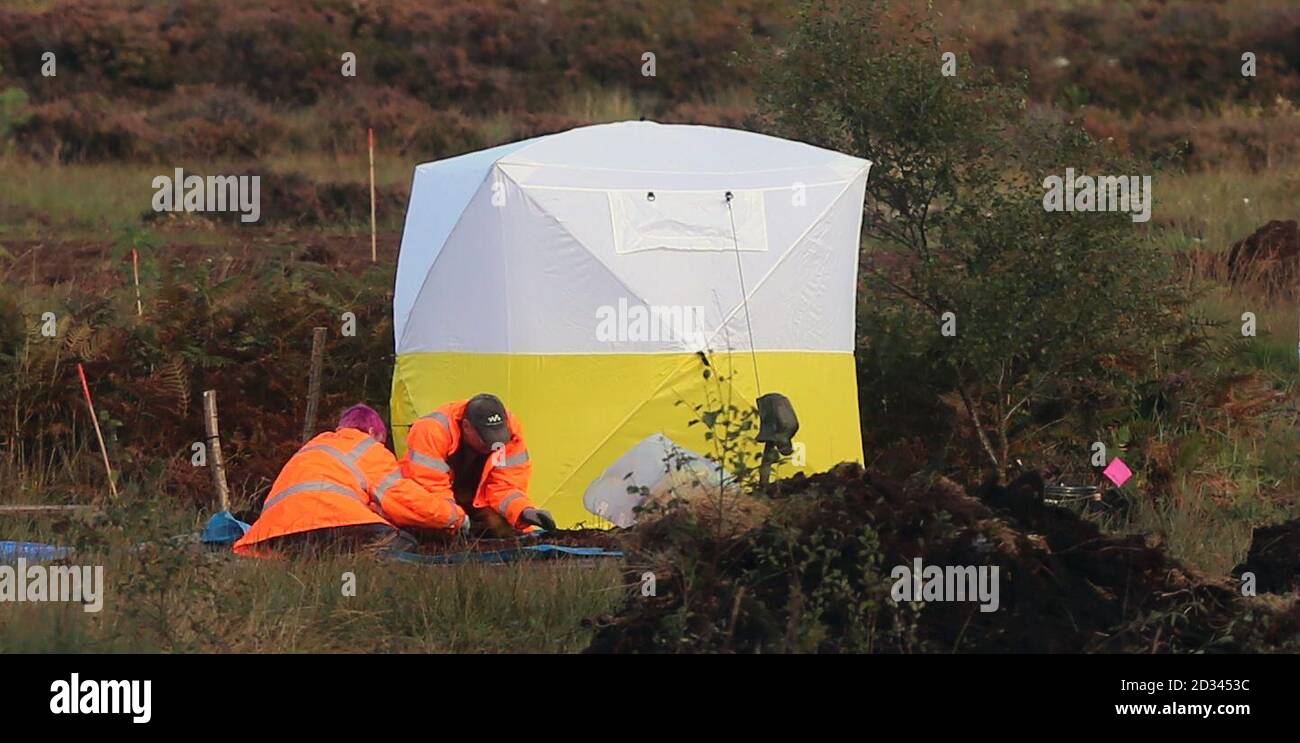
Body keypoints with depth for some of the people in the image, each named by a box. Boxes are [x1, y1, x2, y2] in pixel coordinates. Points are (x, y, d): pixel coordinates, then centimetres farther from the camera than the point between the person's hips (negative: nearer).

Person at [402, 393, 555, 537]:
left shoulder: (510, 430, -18)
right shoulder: (433, 431, -30)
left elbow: (505, 485, -14)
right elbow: (429, 486, -30)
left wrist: (524, 511, -34)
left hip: (478, 503, 3)